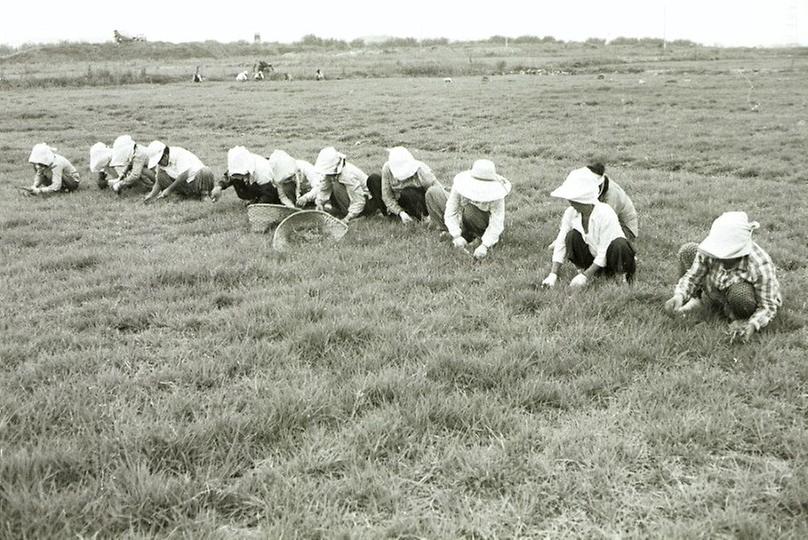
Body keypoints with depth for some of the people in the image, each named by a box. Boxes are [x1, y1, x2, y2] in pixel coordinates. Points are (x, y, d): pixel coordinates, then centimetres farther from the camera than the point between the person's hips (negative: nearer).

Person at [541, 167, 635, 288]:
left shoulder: (605, 214, -27)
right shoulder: (570, 213, -11)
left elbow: (604, 252, -26)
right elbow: (560, 243, -10)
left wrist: (585, 276, -27)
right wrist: (553, 275, -20)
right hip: (593, 256, 4)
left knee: (619, 245, -37)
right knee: (572, 236, -22)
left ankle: (626, 274, -7)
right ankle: (583, 269, -1)